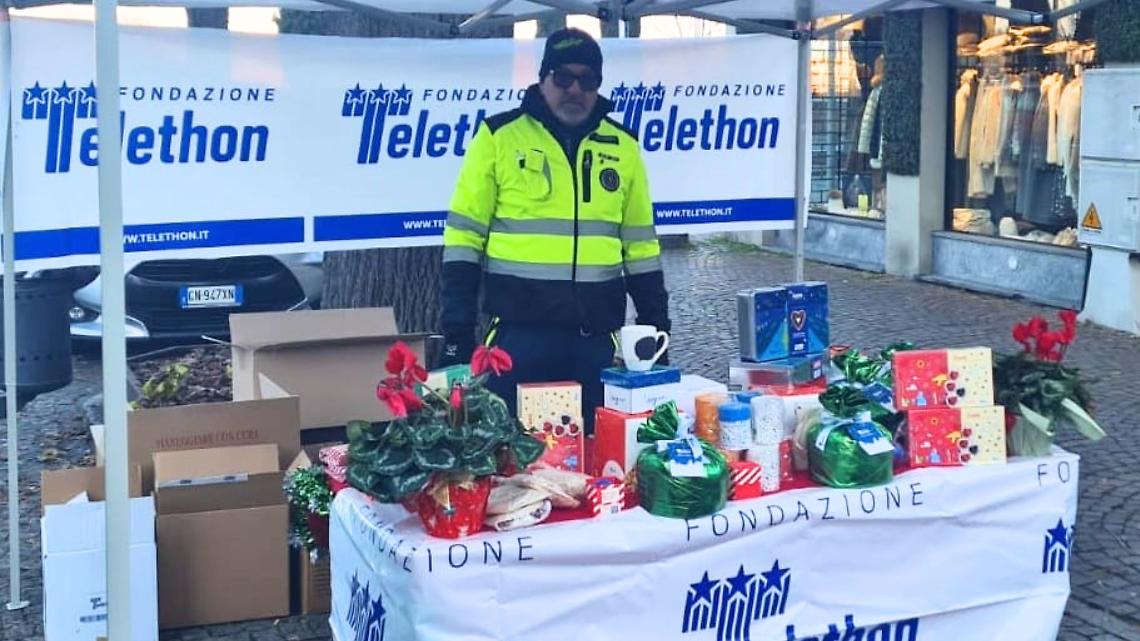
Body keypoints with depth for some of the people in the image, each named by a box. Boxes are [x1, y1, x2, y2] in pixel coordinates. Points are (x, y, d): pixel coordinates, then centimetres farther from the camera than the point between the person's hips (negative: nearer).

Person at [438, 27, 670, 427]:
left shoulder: (623, 147, 9)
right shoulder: (499, 137, -1)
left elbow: (640, 246, 13)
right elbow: (464, 238, -2)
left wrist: (657, 328, 10)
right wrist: (457, 332, -6)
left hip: (595, 338, 3)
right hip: (518, 334, -3)